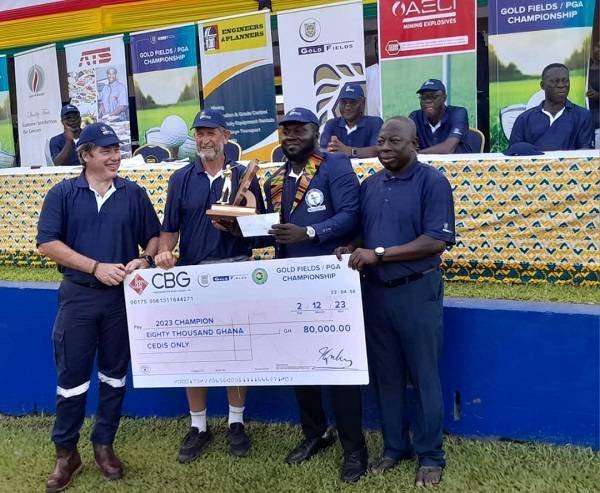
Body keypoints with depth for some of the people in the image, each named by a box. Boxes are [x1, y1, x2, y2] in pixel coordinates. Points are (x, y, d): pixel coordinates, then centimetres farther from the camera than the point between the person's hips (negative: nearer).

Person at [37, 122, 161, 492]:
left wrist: (144, 260, -13)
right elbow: (47, 243, -8)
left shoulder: (134, 194, 5)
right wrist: (96, 267, -16)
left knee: (114, 375, 11)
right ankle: (66, 453, 18)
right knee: (72, 377, 3)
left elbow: (154, 237, 9)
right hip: (78, 296, -1)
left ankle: (104, 445, 26)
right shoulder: (63, 194, 0)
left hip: (122, 296, 2)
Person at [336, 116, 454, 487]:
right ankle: (394, 446, 29)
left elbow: (436, 241, -17)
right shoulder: (369, 186, 9)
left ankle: (430, 456, 19)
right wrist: (351, 250, -9)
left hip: (417, 290, -5)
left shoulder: (432, 182, -9)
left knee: (424, 376, 5)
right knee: (385, 375, 13)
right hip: (374, 290, 6)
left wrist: (379, 254, -20)